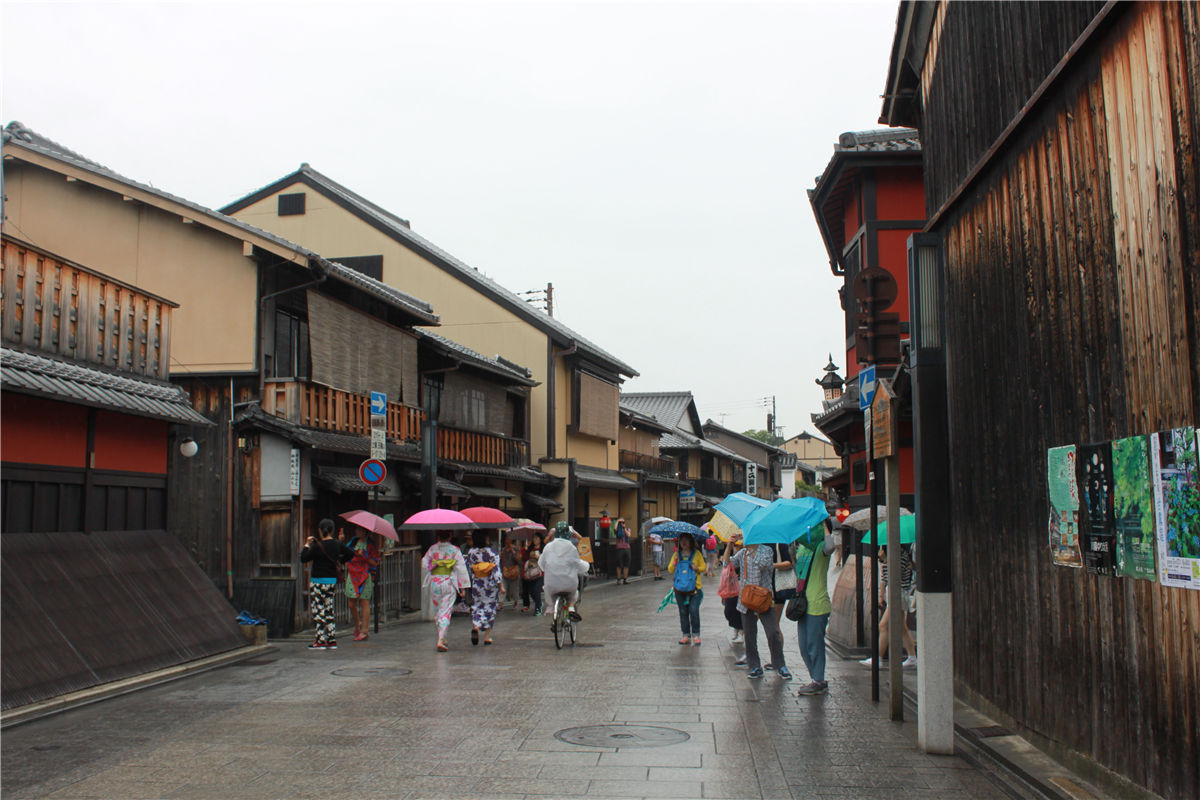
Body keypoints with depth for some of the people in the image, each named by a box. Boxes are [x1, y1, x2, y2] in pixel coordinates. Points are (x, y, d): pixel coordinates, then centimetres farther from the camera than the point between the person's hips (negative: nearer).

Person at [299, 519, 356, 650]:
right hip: (332, 581, 7)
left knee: (319, 611, 0)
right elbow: (351, 554, 15)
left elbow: (303, 559, -8)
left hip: (319, 582, -7)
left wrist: (307, 545, 3)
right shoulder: (338, 544, 3)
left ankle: (320, 641, 2)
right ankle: (332, 640, 13)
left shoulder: (317, 546, -16)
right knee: (329, 611, 12)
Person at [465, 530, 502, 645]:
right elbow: (496, 570, -12)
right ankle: (487, 636, 10)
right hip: (491, 584, -2)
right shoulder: (492, 553, -10)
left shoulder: (470, 553, -2)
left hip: (476, 584, 2)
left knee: (476, 607, 10)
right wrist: (501, 584, -9)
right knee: (490, 608, 9)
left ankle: (475, 627, -20)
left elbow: (468, 569, 5)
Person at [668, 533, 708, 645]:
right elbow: (670, 570, 9)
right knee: (683, 612, 6)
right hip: (680, 588, 3)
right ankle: (686, 635, 14)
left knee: (694, 610, -12)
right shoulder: (677, 554, 11)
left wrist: (697, 568, -13)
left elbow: (703, 567, 8)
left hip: (694, 587, -3)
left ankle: (696, 635, 0)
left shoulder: (696, 553, 5)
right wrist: (675, 560, -8)